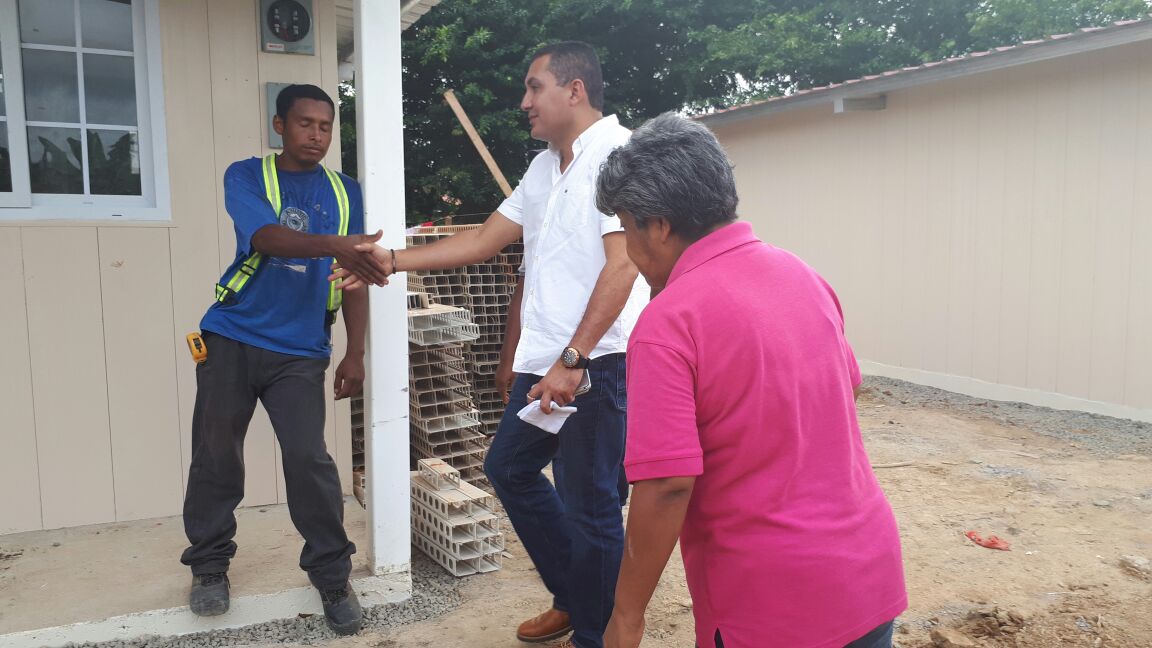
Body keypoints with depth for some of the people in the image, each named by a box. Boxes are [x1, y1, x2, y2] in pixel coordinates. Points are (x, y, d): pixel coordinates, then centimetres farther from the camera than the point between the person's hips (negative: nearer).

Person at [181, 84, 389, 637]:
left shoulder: (345, 192, 7)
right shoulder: (245, 176, -1)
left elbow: (354, 280, 6)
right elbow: (267, 237, -21)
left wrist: (354, 354, -1)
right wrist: (333, 245, -39)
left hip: (300, 352, 1)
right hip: (232, 340, 0)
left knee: (308, 459, -8)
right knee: (216, 456, 7)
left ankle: (332, 576, 8)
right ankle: (209, 565, 28)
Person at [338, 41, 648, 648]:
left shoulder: (616, 153, -10)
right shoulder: (542, 168, 17)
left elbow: (622, 264, -19)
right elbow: (483, 239, 18)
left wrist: (572, 360, -23)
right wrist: (394, 260, 14)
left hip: (599, 360, -9)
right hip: (547, 360, 10)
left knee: (590, 506, 0)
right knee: (508, 467, 19)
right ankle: (572, 599, 34)